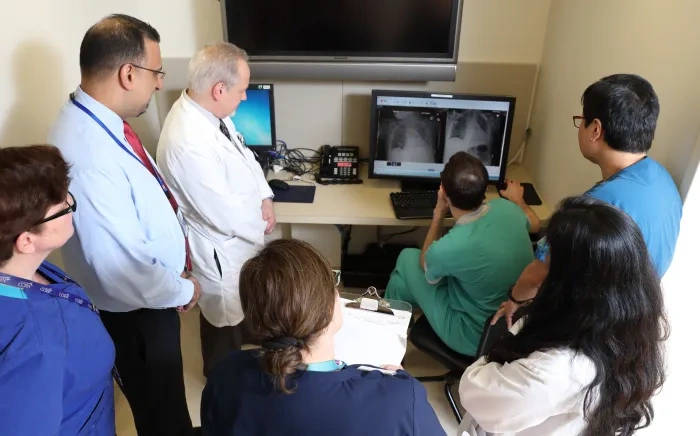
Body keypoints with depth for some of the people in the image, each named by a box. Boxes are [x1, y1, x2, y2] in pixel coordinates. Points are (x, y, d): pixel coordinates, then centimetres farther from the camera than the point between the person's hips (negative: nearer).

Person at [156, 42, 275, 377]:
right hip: (220, 247, -8)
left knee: (239, 306, 33)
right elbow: (224, 212, -31)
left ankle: (240, 338, 63)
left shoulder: (208, 110, -8)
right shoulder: (188, 144, -38)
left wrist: (265, 197, -6)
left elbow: (243, 153, 6)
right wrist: (261, 226, -12)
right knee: (224, 316, 19)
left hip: (238, 235, 8)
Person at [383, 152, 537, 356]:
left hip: (477, 338, -6)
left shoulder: (448, 247, -34)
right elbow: (534, 224, 12)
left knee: (408, 260, 6)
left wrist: (438, 214, -3)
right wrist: (518, 199, 32)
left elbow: (425, 263, -5)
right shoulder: (506, 208, -17)